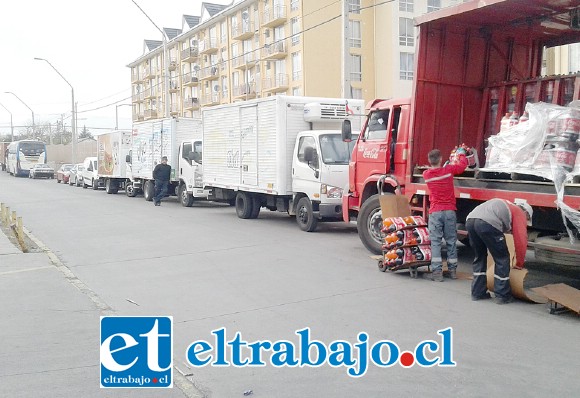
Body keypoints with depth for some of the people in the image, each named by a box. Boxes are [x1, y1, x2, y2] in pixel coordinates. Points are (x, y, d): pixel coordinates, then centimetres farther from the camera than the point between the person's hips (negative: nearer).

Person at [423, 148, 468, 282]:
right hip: (450, 211, 1)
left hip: (435, 212, -1)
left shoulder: (426, 174, -1)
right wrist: (461, 153, 30)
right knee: (451, 241, 10)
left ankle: (437, 272, -8)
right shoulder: (448, 170, -4)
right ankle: (452, 270, 17)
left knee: (435, 242, -1)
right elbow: (463, 164, 14)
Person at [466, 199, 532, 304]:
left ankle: (477, 293, 28)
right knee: (502, 259, 10)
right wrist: (519, 263, 26)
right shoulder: (520, 213, 21)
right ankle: (503, 296, 16)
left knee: (480, 257, 25)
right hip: (488, 223, -7)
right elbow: (521, 240, 13)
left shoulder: (506, 206, 42)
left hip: (470, 220, 8)